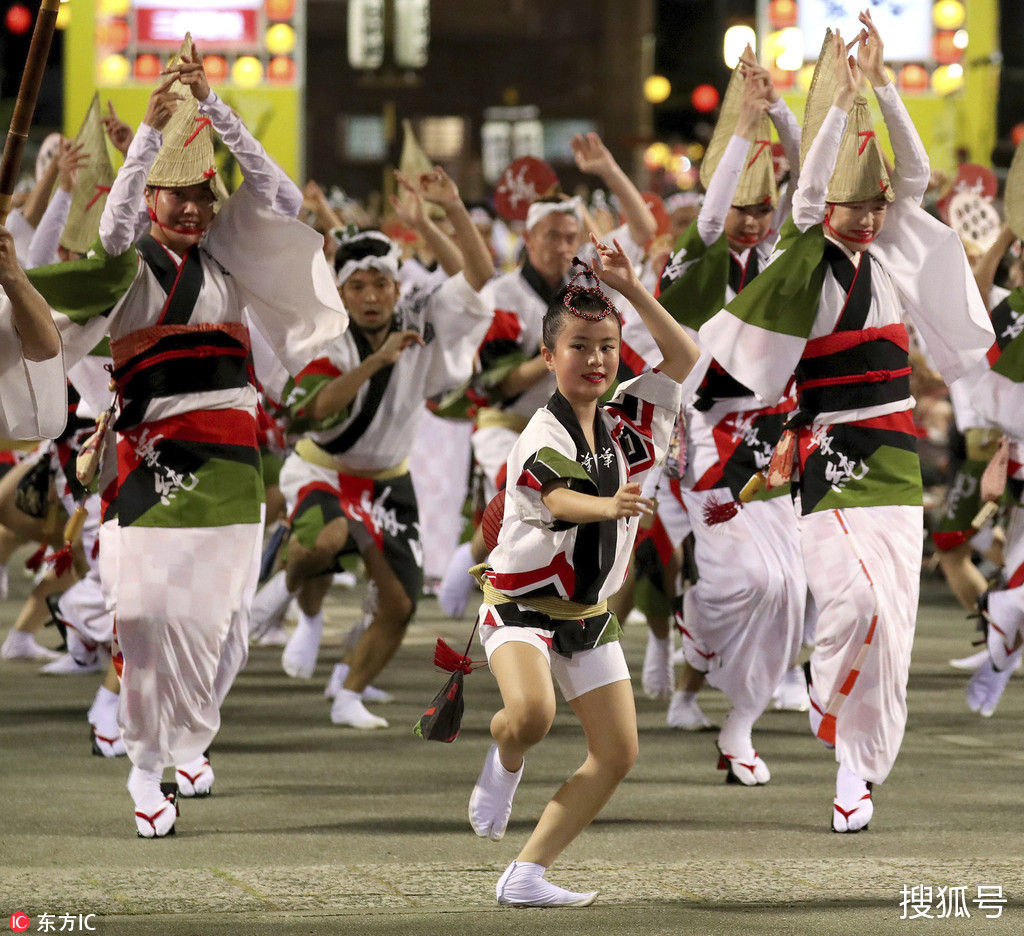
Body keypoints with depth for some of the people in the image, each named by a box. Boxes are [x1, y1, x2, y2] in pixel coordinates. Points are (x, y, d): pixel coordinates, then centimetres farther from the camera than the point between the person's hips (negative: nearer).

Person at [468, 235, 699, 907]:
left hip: (589, 616, 7)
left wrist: (632, 288, -3)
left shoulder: (626, 421, 3)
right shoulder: (543, 435, -18)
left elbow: (684, 357, 9)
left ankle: (527, 875, 5)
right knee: (532, 713, -33)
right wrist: (610, 504, -59)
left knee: (618, 754, -1)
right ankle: (505, 763, 5)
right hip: (522, 605, -7)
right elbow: (560, 499, -37)